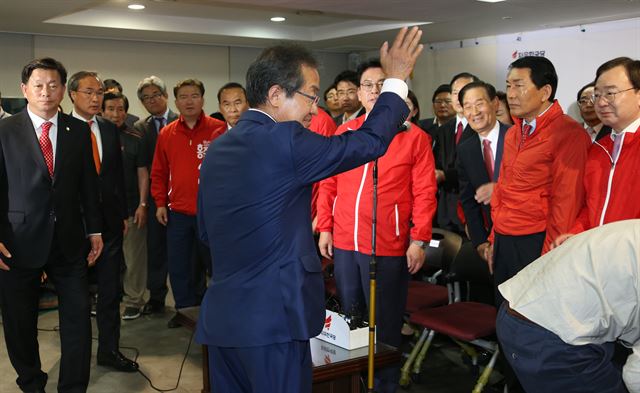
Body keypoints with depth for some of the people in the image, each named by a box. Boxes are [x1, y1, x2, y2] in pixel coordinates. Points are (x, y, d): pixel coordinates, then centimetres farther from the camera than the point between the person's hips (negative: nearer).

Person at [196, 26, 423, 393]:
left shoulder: (217, 148, 8)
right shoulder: (283, 140, -16)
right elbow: (370, 141, -9)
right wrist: (397, 79, 4)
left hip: (221, 315, 8)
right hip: (272, 317, -8)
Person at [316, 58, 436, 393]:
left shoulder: (414, 137, -3)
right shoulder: (343, 133, 8)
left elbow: (424, 192, -6)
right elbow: (328, 184, 10)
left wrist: (419, 240, -10)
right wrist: (325, 228, 5)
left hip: (388, 247, -4)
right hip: (344, 243, 4)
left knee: (384, 325, 5)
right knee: (349, 318, 17)